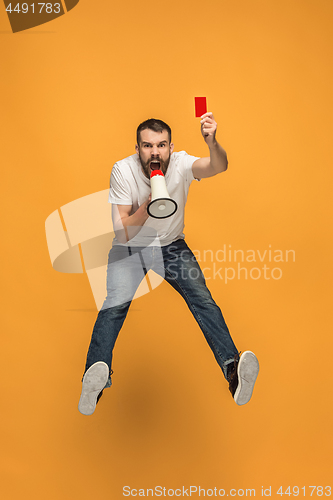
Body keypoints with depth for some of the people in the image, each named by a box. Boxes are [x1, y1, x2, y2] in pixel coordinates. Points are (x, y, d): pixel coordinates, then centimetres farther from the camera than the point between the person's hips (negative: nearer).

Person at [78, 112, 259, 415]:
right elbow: (124, 232, -17)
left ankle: (233, 367, -28)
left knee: (203, 298, -21)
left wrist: (212, 141, -55)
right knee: (116, 303, -27)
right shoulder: (123, 170, -15)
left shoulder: (181, 164, -13)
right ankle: (96, 375, -33)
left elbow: (219, 167, -35)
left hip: (171, 245, 1)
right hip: (130, 246, -1)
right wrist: (148, 203, -32)